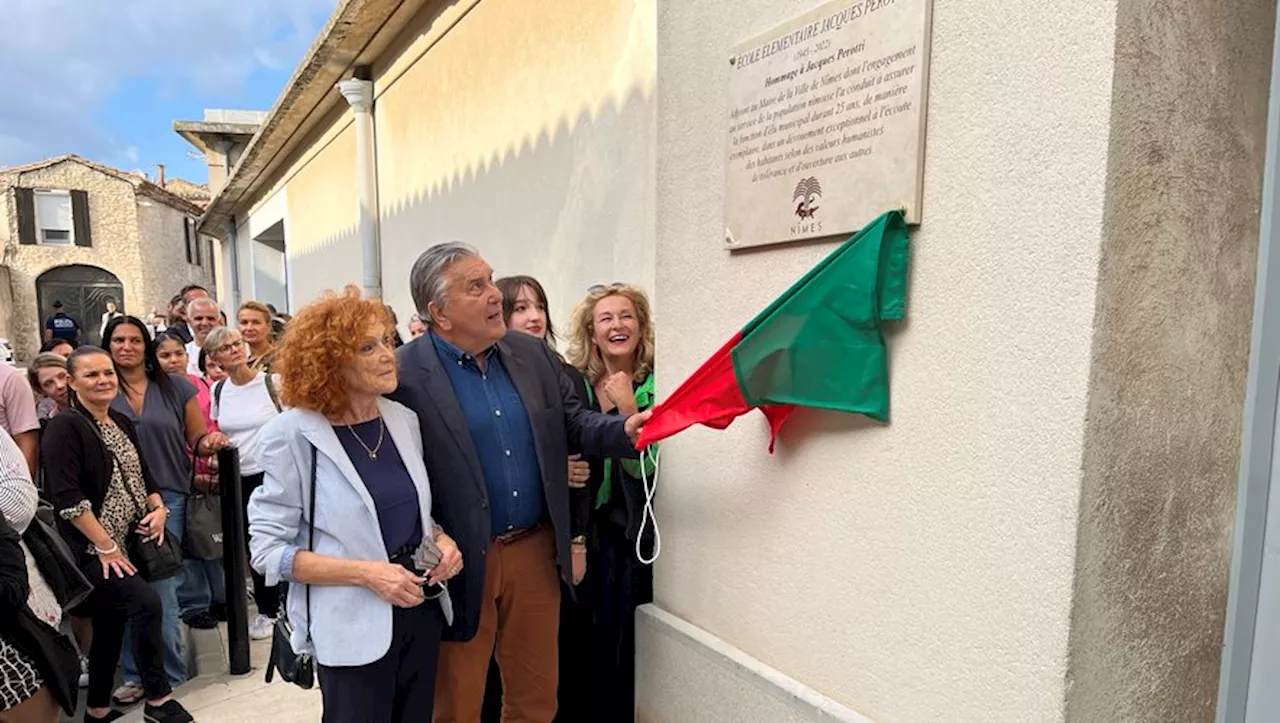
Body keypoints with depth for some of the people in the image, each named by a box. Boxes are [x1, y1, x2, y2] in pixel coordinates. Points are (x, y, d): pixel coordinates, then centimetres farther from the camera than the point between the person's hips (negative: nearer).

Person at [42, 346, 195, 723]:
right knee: (146, 603, -21)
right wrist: (106, 546, -20)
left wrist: (159, 509, -1)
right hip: (90, 548, -7)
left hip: (127, 542, 8)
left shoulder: (122, 423, 9)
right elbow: (67, 498, -20)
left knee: (111, 624, 15)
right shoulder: (64, 428, -13)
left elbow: (144, 475, 17)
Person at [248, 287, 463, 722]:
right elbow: (268, 549, -13)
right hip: (354, 626, -5)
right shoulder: (295, 435, -14)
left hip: (422, 611, 5)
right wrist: (365, 573, -21)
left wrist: (441, 539, -6)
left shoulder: (404, 420, 1)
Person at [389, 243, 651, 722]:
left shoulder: (533, 354, 2)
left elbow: (574, 422, 5)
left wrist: (625, 431, -13)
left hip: (535, 550, 5)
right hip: (460, 562, -4)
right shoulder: (403, 373, -16)